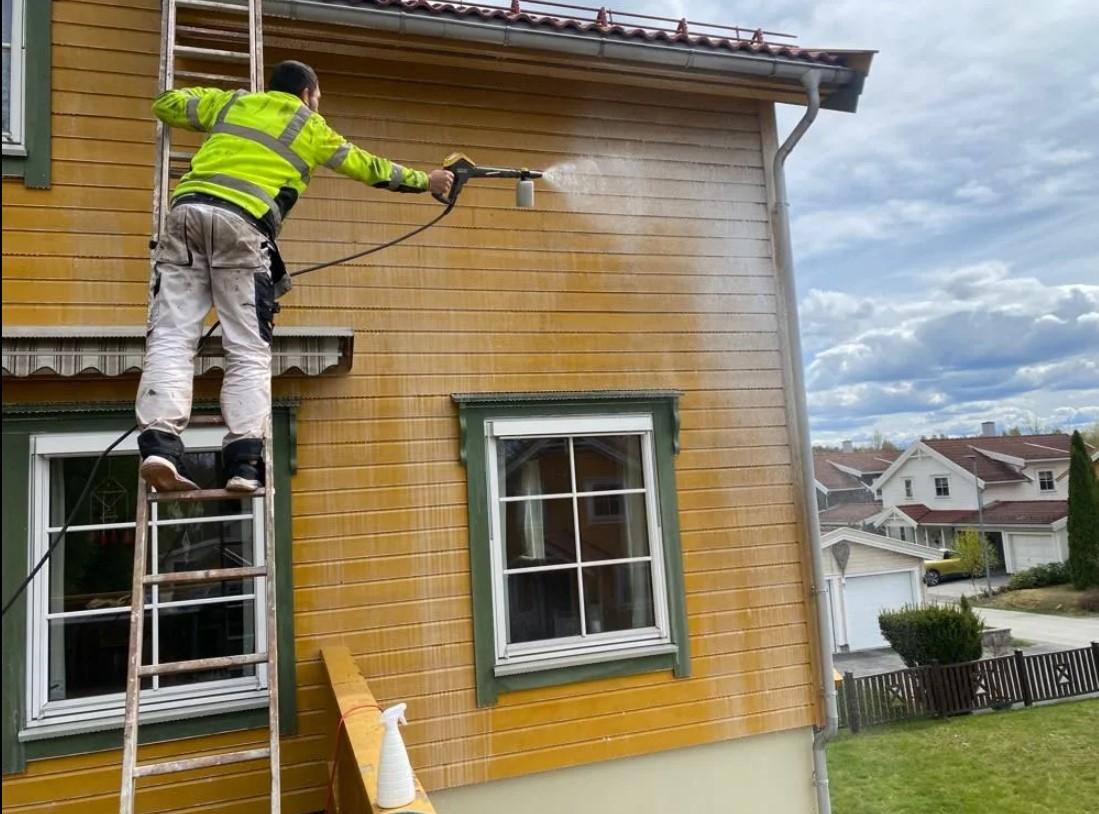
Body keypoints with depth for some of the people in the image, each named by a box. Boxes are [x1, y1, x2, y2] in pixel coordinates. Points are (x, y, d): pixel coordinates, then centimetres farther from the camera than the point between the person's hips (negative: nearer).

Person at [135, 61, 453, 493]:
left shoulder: (231, 102, 28)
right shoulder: (311, 128, 21)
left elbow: (165, 104, 32)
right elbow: (370, 167, 30)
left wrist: (207, 118, 52)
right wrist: (425, 180, 43)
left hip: (187, 209, 4)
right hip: (241, 221, -3)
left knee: (171, 338, -1)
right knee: (248, 350, -1)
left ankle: (159, 446, -16)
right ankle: (243, 461, -10)